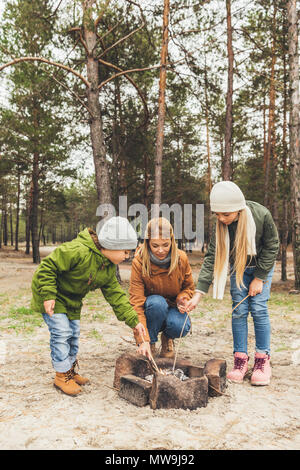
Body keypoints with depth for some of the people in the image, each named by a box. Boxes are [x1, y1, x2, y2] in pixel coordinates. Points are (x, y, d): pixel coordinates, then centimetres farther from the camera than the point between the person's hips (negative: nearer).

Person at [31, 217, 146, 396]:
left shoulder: (110, 269, -7)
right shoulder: (78, 251, -35)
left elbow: (115, 294, -4)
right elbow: (48, 267, -30)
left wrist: (133, 320, -9)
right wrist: (48, 295, -30)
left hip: (72, 300, 8)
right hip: (53, 295, -8)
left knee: (74, 333, 11)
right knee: (61, 332, -10)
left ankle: (70, 370, 29)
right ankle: (62, 375, 5)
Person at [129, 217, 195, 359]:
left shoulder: (181, 258, -15)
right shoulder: (139, 262, -24)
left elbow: (189, 286, 4)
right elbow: (136, 303, -27)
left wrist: (182, 299, -20)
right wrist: (143, 340, -36)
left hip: (173, 308, 2)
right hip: (151, 310, -1)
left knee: (180, 327, -31)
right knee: (157, 302, -35)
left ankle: (167, 338, 8)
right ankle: (151, 342, -8)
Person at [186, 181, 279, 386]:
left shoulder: (262, 215, -30)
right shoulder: (220, 226, -24)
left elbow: (271, 247, -15)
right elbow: (212, 257, -22)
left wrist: (259, 278, -15)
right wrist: (199, 293, -29)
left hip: (262, 266, -2)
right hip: (238, 267, 2)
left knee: (259, 308, -9)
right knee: (239, 310, -4)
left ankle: (263, 359, 3)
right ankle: (240, 358, 5)